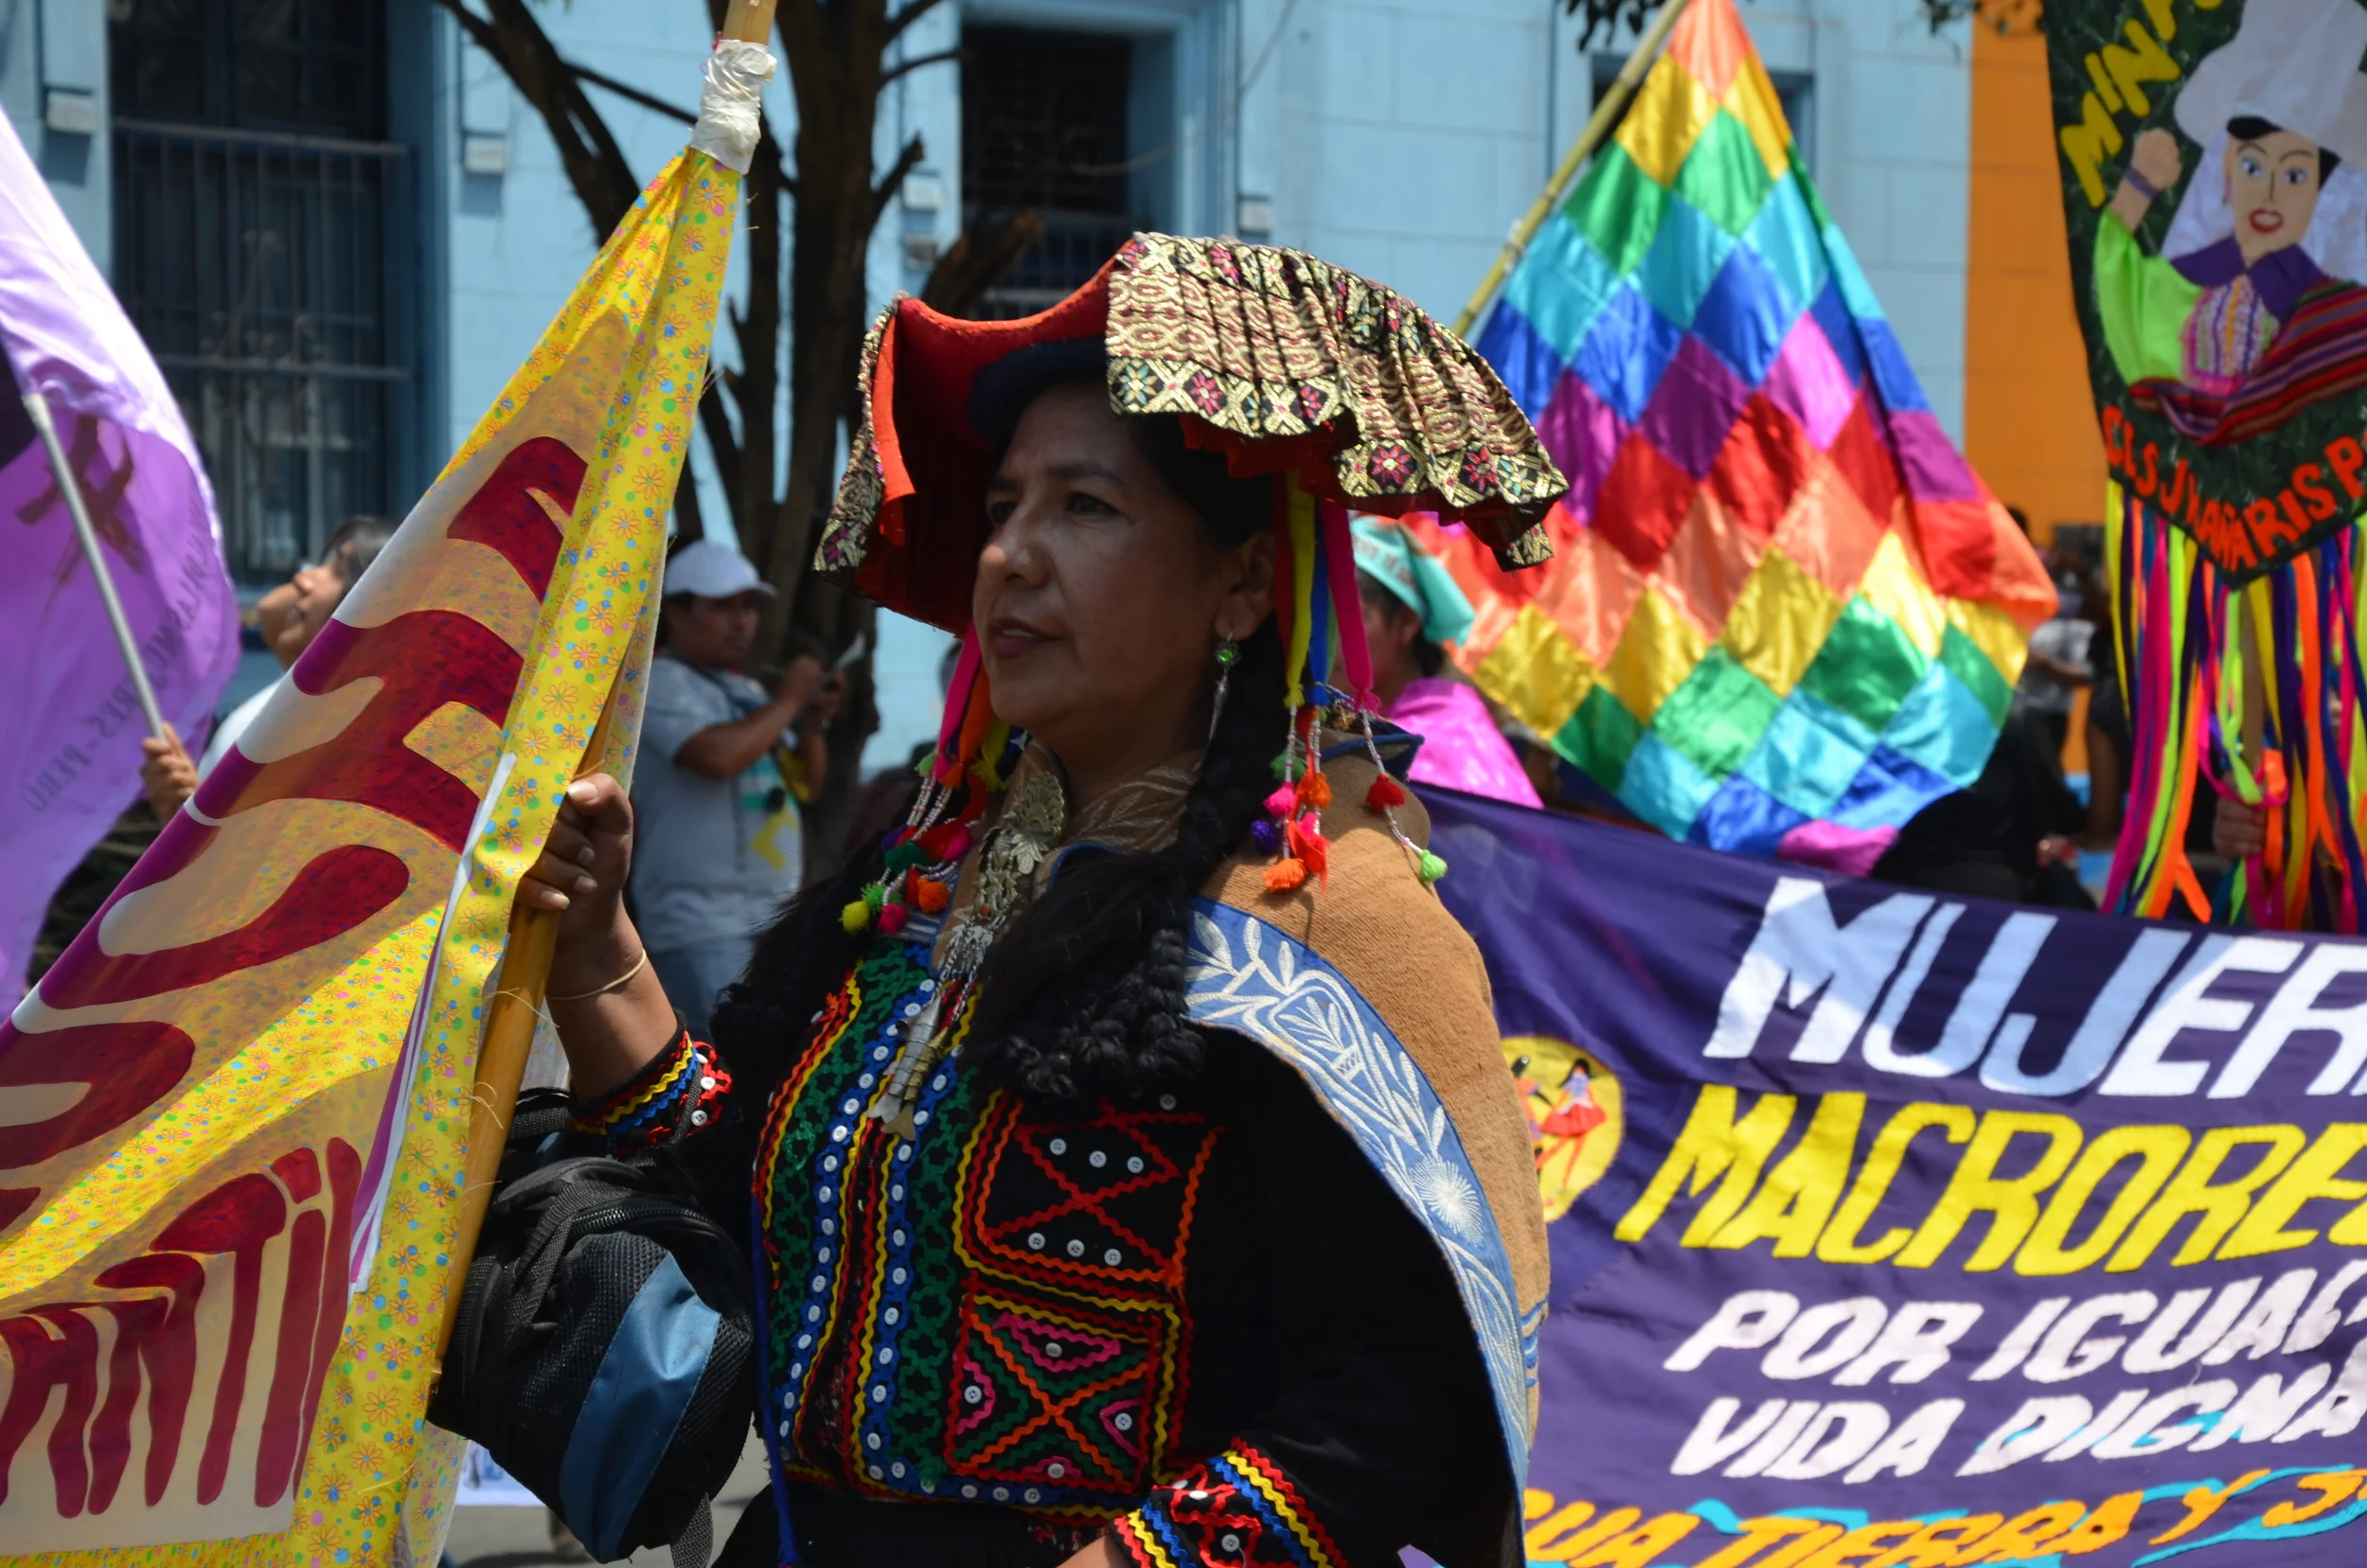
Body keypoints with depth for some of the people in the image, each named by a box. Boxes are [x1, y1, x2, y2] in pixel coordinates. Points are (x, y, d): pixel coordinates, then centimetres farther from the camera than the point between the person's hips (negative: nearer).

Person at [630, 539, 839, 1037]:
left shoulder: (747, 692, 18)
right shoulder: (660, 682, -7)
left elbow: (807, 785, 19)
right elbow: (717, 756, -25)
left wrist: (811, 724, 0)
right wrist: (786, 702, -11)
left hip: (774, 918, 9)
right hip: (701, 923, -9)